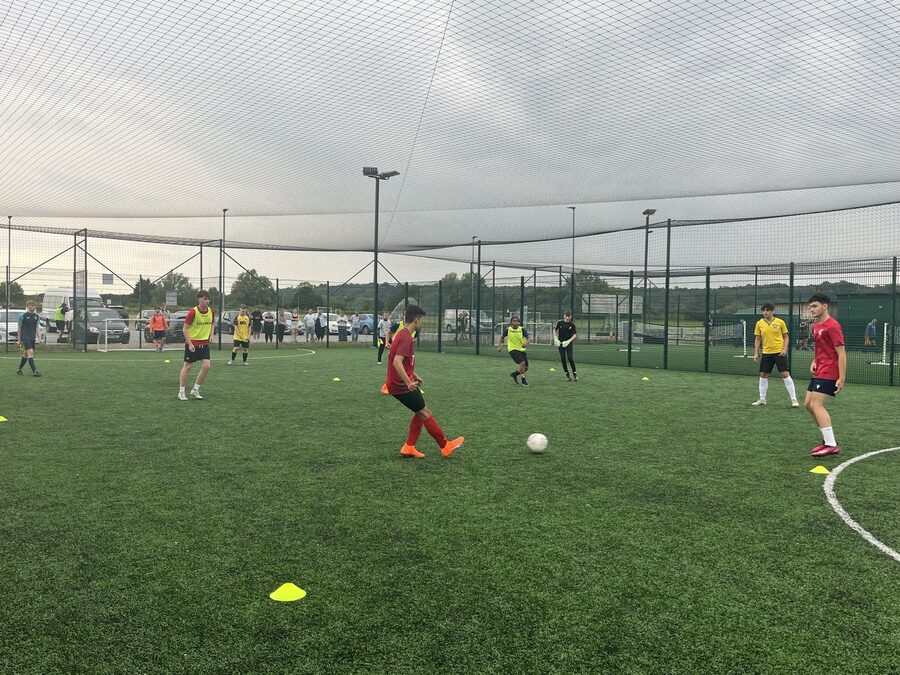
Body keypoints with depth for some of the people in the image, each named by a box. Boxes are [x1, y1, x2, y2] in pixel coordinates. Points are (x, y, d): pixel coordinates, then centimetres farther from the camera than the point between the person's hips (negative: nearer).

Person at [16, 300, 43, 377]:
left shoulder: (37, 316, 10)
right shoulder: (22, 315, -3)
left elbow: (37, 328, 8)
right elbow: (19, 328, 1)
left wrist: (40, 338, -2)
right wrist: (19, 340, 1)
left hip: (33, 338, 6)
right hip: (25, 336, -6)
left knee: (26, 354, 14)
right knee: (30, 352, -16)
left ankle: (19, 370, 30)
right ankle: (34, 371, -21)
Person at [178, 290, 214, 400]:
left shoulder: (211, 312, 0)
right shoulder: (193, 312, -16)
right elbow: (185, 328, -12)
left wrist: (211, 335, 1)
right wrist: (190, 343, -18)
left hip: (204, 343, 5)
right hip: (192, 343, -5)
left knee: (206, 366, -5)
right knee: (187, 366, 3)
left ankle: (195, 390, 11)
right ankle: (181, 392, 15)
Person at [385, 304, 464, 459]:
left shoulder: (402, 334, 12)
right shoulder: (406, 338, -20)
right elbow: (397, 362, -31)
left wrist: (413, 375, 24)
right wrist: (409, 383, -33)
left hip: (401, 383, 10)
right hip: (402, 386, -10)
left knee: (420, 412, 13)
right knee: (425, 413, -1)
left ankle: (409, 447, 15)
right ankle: (445, 446, 9)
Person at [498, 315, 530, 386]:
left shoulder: (522, 329, -5)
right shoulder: (508, 329, -4)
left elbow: (529, 338, -12)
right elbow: (502, 337, 13)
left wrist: (526, 343, -34)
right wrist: (499, 346, 3)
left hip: (522, 350, 3)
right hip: (513, 349, -3)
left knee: (525, 368, 5)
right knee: (522, 363, -24)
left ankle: (514, 374, 33)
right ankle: (523, 381, -9)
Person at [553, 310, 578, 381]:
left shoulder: (572, 325, -5)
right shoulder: (560, 323, -2)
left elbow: (575, 335, -4)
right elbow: (554, 330, 10)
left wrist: (568, 341, -17)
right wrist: (555, 339, -2)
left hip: (568, 344, -2)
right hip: (560, 344, 2)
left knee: (570, 358, -11)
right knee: (563, 359, 2)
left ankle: (574, 373, 4)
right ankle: (567, 374, 14)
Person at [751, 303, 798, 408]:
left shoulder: (780, 322, -3)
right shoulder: (759, 323, 3)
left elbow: (786, 337, 3)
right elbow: (757, 339, 10)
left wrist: (785, 349, -10)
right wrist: (756, 353, 4)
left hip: (779, 352, -3)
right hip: (766, 353, 3)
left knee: (785, 374, -8)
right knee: (763, 375, 7)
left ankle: (793, 399, 0)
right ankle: (762, 399, 19)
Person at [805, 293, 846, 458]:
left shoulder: (832, 326, -14)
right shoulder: (816, 326, 14)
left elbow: (841, 353, -17)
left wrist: (842, 379, -21)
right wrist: (814, 362, 8)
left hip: (828, 373, -10)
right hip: (819, 372, 10)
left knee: (816, 405, -15)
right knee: (809, 404, 10)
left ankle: (831, 445, -12)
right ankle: (828, 439, 20)